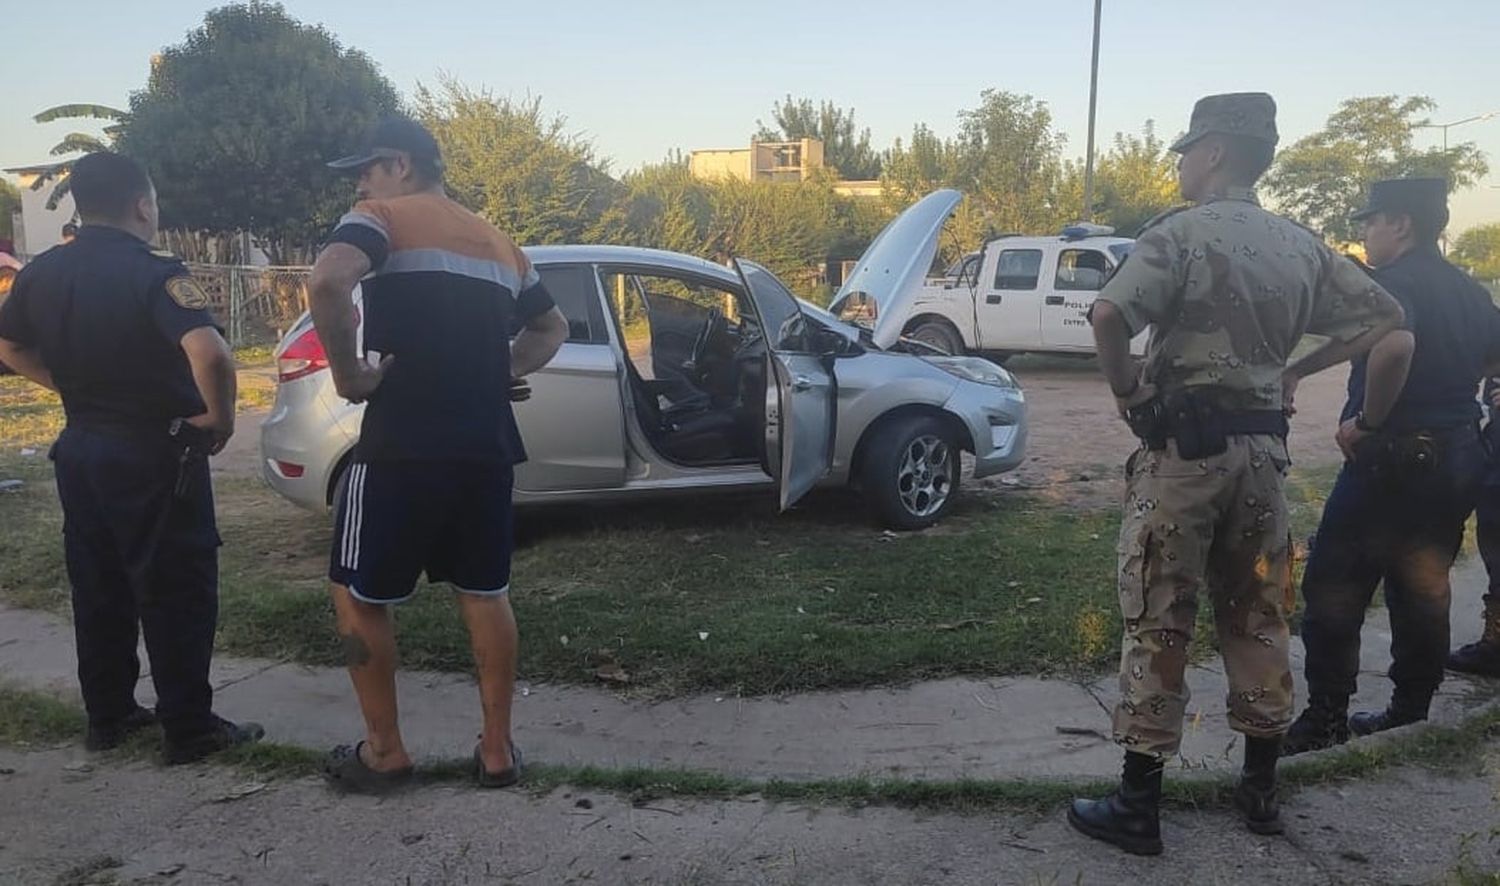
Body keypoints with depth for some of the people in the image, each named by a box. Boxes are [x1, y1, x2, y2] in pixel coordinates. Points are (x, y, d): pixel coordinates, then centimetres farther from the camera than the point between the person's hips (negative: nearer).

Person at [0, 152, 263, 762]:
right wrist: (220, 417, -18)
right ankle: (190, 730, 9)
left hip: (81, 448, 7)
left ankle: (108, 715, 28)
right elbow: (209, 352, -33)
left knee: (97, 590, 16)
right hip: (154, 453, -7)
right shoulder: (153, 273, -18)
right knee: (176, 593, 2)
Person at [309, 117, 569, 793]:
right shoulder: (496, 242, 19)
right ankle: (497, 750, 20)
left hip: (402, 446, -6)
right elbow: (552, 328, 29)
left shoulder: (383, 218, -2)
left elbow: (328, 283, -24)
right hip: (486, 446, 6)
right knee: (485, 593, 15)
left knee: (358, 595, 10)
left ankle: (384, 752, 17)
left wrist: (348, 373, -12)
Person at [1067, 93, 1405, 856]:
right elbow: (1382, 315, 19)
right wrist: (1295, 370, 15)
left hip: (1183, 447, -6)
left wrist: (1126, 390, -11)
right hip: (1261, 449, 6)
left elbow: (1108, 316, -26)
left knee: (1158, 626, -1)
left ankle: (1137, 807, 7)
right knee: (1256, 618, 16)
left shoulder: (1183, 231, -11)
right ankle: (1260, 789, 27)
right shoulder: (1300, 246, 10)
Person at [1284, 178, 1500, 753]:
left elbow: (1395, 345, -33)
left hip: (1393, 458, -8)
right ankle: (1409, 716, 24)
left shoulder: (1391, 280, -13)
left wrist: (1366, 420, -22)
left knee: (1334, 589, 0)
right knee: (1423, 592, 15)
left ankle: (1325, 721, 4)